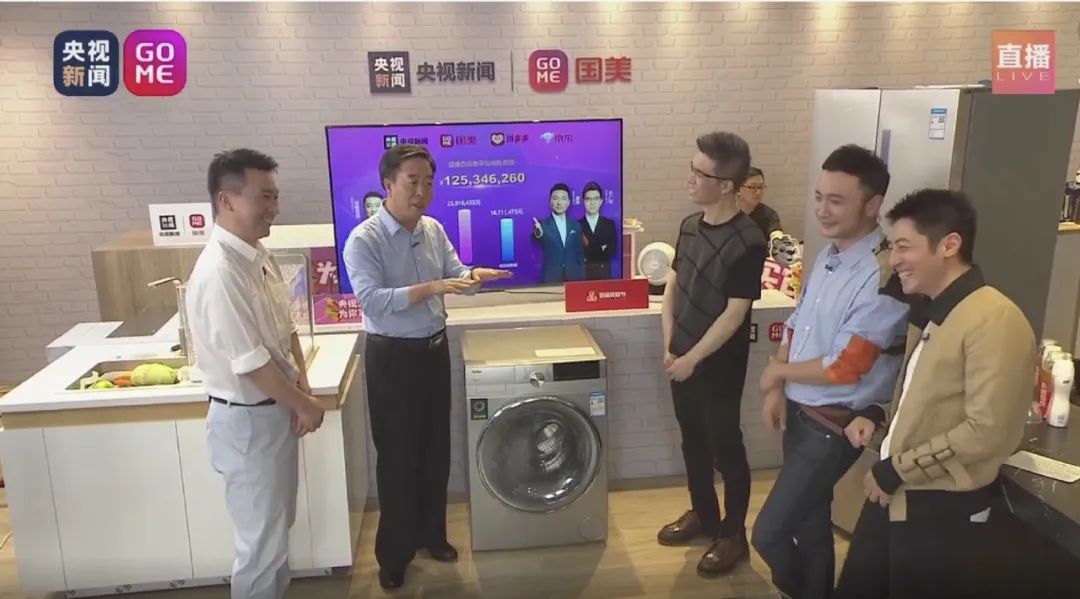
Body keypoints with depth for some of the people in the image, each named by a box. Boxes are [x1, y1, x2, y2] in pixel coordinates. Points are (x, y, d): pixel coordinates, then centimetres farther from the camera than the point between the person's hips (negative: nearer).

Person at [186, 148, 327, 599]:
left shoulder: (257, 255, 3)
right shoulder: (219, 273, -27)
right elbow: (252, 365, -25)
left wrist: (302, 387, -1)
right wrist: (305, 405, -13)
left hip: (274, 410, 9)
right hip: (247, 421, -9)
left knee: (277, 524, 24)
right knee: (261, 538, 8)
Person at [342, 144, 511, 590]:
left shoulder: (434, 230, 3)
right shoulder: (363, 240, -17)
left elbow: (455, 276, 5)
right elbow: (372, 301, -28)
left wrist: (474, 276, -18)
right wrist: (430, 288, -36)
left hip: (434, 348, 6)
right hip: (392, 356, -6)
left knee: (435, 448, 17)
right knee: (398, 455, 4)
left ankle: (430, 533, 36)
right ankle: (393, 554, 22)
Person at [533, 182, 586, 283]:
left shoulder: (576, 225, 11)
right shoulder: (543, 224, -2)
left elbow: (580, 253, 15)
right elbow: (537, 241, -23)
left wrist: (581, 276, 9)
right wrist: (538, 234, -46)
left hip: (573, 277, 3)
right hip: (550, 278, -3)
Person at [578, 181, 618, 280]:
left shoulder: (609, 224, 9)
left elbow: (611, 251, -1)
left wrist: (588, 254, -9)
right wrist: (601, 250, -8)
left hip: (603, 273, 2)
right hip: (582, 273, -2)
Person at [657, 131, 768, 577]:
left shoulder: (747, 242, -20)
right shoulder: (690, 225, 2)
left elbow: (734, 314, -19)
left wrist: (693, 358, -15)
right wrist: (670, 345, -1)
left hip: (719, 365, -7)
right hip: (682, 360, 7)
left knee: (725, 448, 8)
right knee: (693, 443, 20)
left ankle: (734, 535, 26)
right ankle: (703, 515, 39)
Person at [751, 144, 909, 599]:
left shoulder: (884, 276, -25)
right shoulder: (828, 257, 3)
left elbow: (843, 367, -24)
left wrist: (778, 372, -8)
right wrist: (777, 391, 0)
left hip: (834, 425, -8)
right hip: (798, 411, 8)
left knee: (770, 532, -2)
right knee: (809, 519, 23)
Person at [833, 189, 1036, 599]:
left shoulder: (995, 320, -20)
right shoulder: (929, 313, 9)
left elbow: (986, 432, -24)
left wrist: (897, 470, -17)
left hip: (944, 511, -8)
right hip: (892, 495, 8)